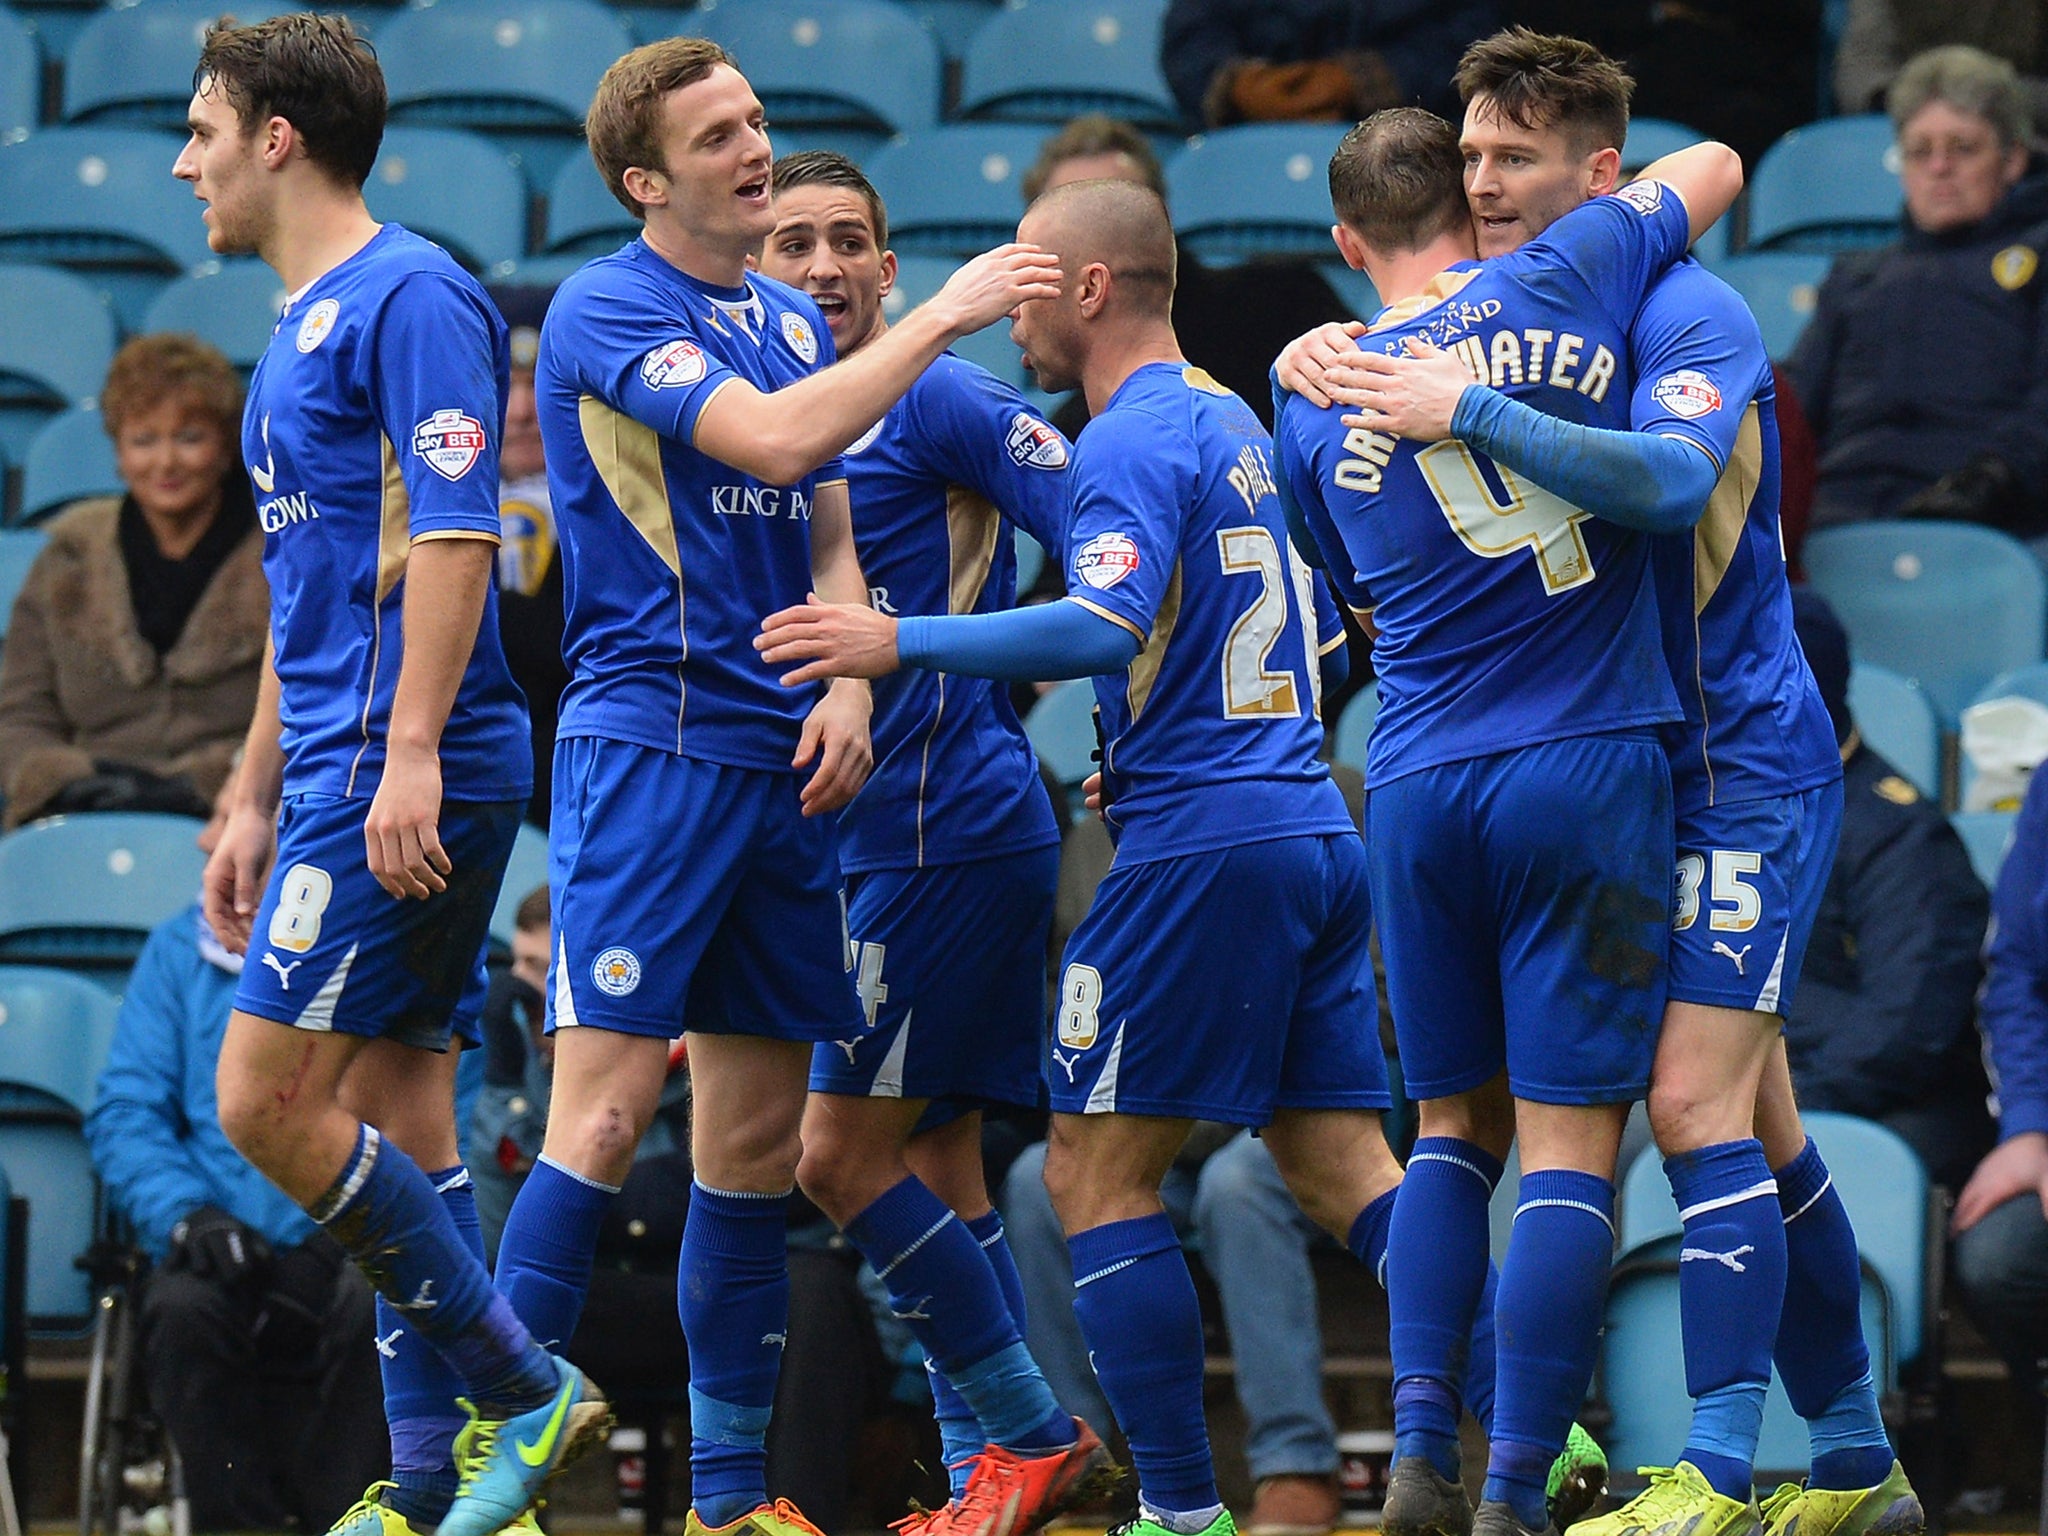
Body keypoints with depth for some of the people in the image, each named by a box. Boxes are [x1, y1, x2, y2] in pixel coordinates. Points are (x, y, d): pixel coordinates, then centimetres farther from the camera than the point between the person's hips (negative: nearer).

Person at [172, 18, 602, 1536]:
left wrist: (410, 753, -25)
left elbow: (452, 537, -18)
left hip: (407, 776, -10)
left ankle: (524, 1392, -8)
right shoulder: (303, 329, 21)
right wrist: (255, 803, 26)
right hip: (348, 780, 10)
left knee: (269, 1102, -12)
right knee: (397, 1126, 7)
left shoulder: (412, 297, -10)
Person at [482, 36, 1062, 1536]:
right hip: (648, 741, -7)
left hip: (782, 765, 7)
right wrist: (941, 316, -15)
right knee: (608, 1107, -15)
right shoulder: (606, 313, -7)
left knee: (759, 1134, 7)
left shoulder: (798, 324, 17)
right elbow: (772, 440, -20)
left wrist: (850, 682, 2)